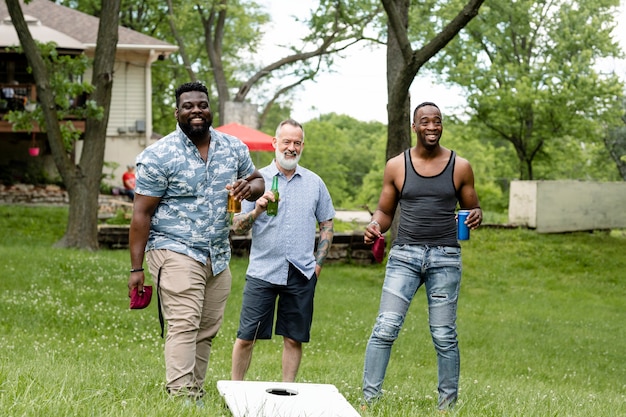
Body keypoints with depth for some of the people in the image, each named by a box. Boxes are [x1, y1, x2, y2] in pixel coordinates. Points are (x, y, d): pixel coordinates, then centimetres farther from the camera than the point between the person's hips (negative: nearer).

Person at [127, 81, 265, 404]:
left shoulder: (233, 148, 7)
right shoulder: (159, 156, -8)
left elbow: (258, 182, 21)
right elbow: (141, 214, -8)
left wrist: (249, 187, -6)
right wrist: (136, 268, -11)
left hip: (218, 257, 6)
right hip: (176, 253, -6)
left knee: (207, 332, 5)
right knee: (184, 326, -16)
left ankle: (195, 398, 12)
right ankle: (179, 399, -20)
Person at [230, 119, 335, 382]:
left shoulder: (314, 183, 10)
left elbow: (326, 225, 16)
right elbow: (238, 228, 1)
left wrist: (318, 263, 6)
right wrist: (257, 210, -18)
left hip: (301, 274, 2)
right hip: (262, 271, -2)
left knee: (294, 338, 5)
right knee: (246, 336, -2)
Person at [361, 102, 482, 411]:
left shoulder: (460, 167, 4)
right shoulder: (396, 166, 5)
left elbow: (472, 209, 12)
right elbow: (385, 211, 12)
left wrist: (475, 217, -11)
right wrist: (374, 227, -10)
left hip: (445, 257, 0)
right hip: (404, 254, 0)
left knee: (444, 335, 3)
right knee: (385, 328, -9)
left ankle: (448, 404, 12)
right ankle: (369, 398, -4)